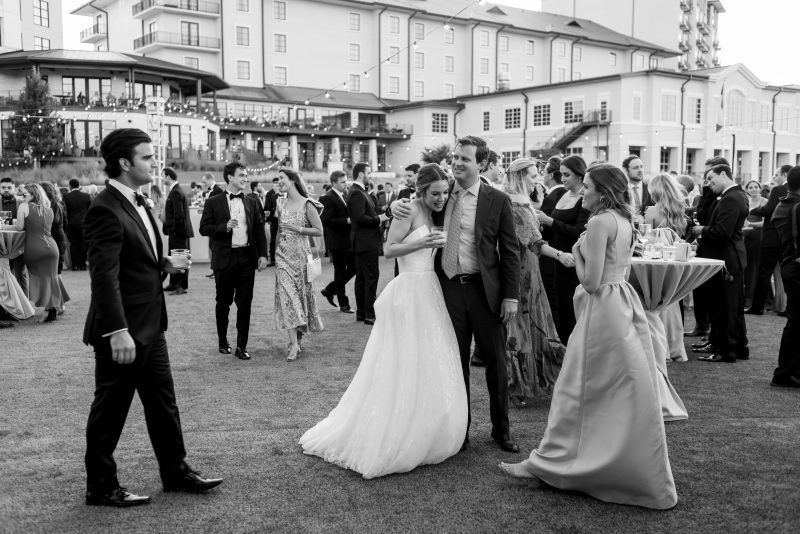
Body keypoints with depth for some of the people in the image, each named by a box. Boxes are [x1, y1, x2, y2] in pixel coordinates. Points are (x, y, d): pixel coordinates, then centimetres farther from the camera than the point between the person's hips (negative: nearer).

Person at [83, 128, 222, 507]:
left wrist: (162, 264, 6)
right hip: (123, 332, -9)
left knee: (163, 401, 16)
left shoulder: (137, 203, 11)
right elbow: (104, 275, -25)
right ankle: (100, 487, 21)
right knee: (110, 409, 6)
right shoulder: (105, 210, -19)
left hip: (150, 327, 9)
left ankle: (175, 470, 29)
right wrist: (118, 331, -28)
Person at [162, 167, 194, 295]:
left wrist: (174, 230, -17)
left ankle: (183, 286, 3)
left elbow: (179, 215, -22)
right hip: (174, 232, 10)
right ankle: (173, 284, 25)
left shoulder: (176, 193, -18)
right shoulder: (174, 191, 13)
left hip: (178, 232, -10)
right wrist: (167, 227, 15)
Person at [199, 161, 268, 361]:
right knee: (223, 302, 9)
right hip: (225, 259, -2)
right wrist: (225, 227, -18)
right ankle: (223, 342, 26)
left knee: (245, 303, 2)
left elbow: (259, 229, 8)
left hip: (247, 258, 2)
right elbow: (204, 228, -3)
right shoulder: (214, 202, 1)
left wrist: (263, 254, -1)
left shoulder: (251, 203, 10)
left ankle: (241, 346, 9)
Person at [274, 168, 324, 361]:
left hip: (300, 255, -3)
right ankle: (294, 343, -7)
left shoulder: (307, 204, -6)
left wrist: (298, 229, -15)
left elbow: (319, 231, -6)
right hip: (283, 255, 4)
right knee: (286, 295, -6)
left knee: (301, 294, 6)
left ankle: (298, 336, 24)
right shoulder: (281, 205, 9)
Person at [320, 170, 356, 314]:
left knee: (353, 267, 10)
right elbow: (326, 221, -23)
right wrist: (347, 221, -23)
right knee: (341, 272, 2)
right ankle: (343, 304, 14)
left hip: (347, 240, 8)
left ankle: (329, 290, 26)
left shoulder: (344, 195, 12)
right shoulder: (328, 198, -15)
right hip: (337, 241, -8)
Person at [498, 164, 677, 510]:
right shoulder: (624, 221, 11)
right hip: (625, 305, 9)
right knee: (628, 394, 15)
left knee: (581, 389, 1)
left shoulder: (599, 222, -16)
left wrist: (576, 254, -3)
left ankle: (552, 464, 15)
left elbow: (591, 281, -19)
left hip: (603, 311, -9)